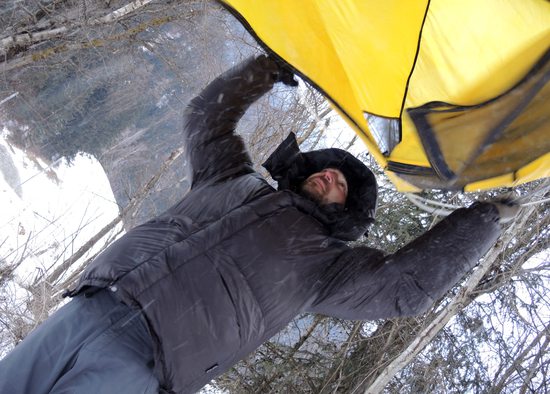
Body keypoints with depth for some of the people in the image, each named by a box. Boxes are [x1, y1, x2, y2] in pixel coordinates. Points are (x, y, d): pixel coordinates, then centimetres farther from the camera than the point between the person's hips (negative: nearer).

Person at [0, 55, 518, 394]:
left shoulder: (321, 262, 10)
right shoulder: (235, 182, 24)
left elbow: (407, 282, 5)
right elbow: (206, 119, 34)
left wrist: (488, 213, 14)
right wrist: (269, 67, 37)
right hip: (79, 315, 5)